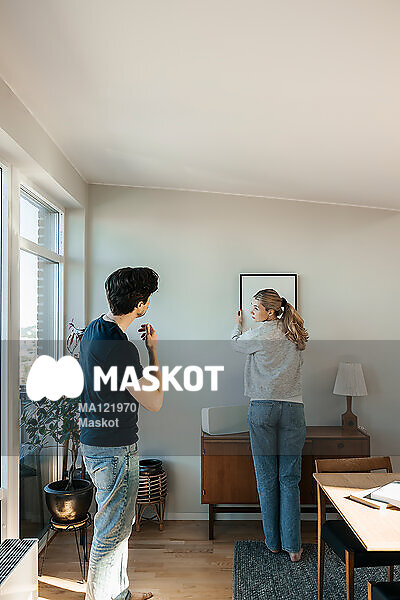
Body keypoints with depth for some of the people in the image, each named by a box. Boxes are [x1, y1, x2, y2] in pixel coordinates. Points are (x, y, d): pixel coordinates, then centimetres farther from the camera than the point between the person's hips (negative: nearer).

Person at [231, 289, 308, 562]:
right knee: (290, 480, 9)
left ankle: (272, 541, 20)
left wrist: (239, 324, 34)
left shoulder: (261, 334, -6)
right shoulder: (295, 336, 9)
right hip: (293, 409, 4)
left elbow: (237, 343, 12)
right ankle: (292, 546, 11)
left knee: (267, 480, 8)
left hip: (263, 408, -4)